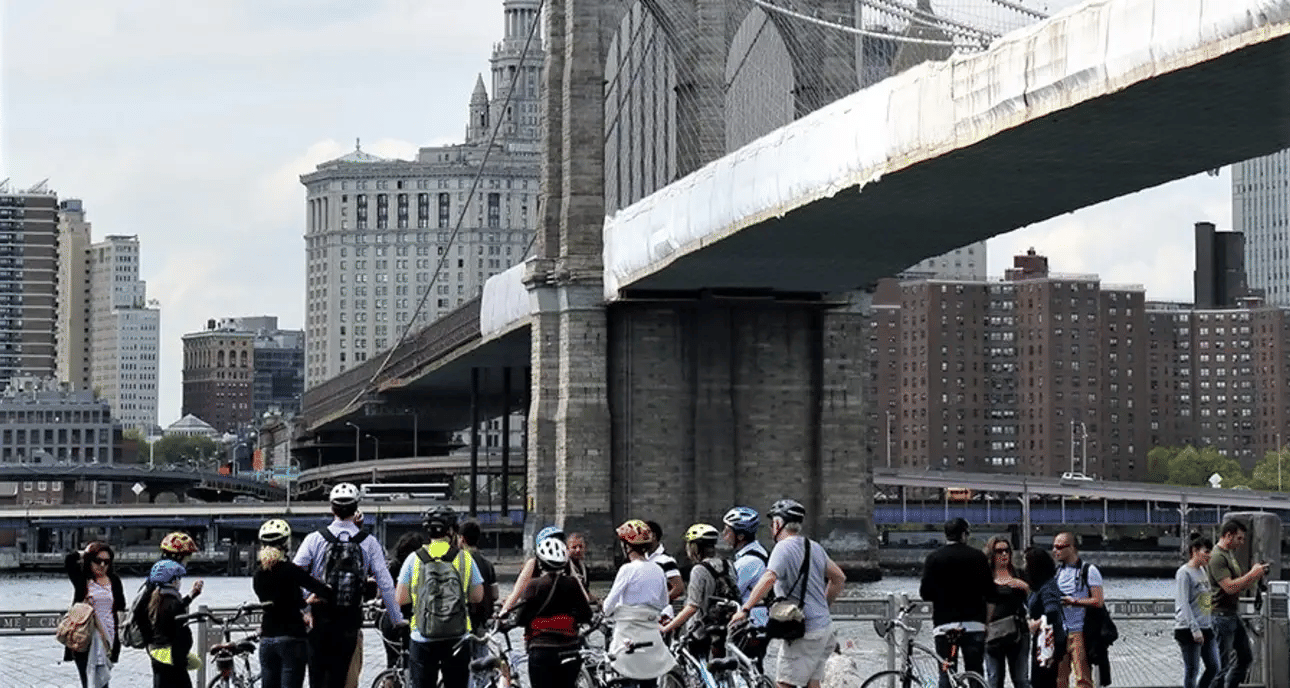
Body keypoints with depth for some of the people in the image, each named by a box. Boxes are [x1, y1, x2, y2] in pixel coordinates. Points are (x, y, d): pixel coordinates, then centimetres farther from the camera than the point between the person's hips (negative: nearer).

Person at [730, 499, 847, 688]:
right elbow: (839, 578, 19)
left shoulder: (784, 548, -14)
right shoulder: (814, 547, 12)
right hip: (823, 625, 8)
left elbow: (768, 579, -30)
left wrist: (745, 609, -30)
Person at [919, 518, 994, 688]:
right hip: (973, 624, 0)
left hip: (944, 624, 0)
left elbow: (925, 593, -1)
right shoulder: (977, 557, 0)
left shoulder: (933, 559, 1)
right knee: (975, 673, 5)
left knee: (946, 674, 1)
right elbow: (990, 592, -2)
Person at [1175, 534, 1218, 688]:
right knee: (1192, 670, -3)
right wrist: (1195, 629, -22)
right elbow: (1183, 604, -17)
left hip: (1206, 629, 8)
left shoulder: (1203, 571, 14)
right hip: (1188, 630, -8)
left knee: (1213, 667, 7)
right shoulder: (1184, 573, -11)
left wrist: (1213, 625, 17)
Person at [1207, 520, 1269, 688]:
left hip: (1234, 615, 10)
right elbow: (1229, 587, -24)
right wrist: (1252, 574, -16)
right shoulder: (1217, 557, -15)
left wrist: (1256, 575, 4)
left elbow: (1241, 587, 20)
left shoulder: (1231, 555, 17)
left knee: (1245, 658, 13)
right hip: (1222, 615, -10)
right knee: (1223, 663, -6)